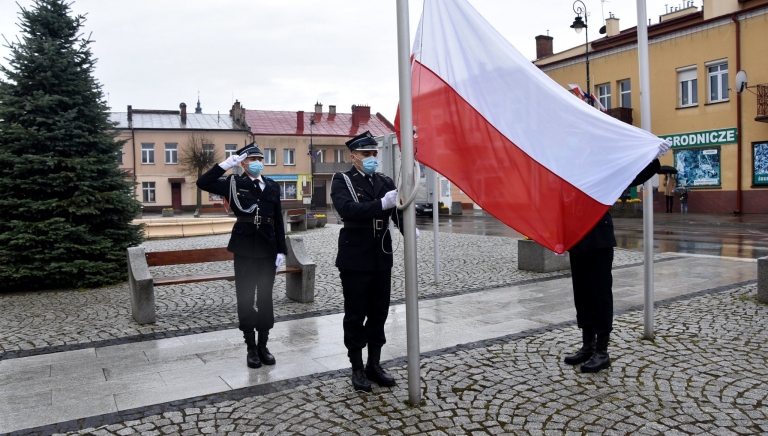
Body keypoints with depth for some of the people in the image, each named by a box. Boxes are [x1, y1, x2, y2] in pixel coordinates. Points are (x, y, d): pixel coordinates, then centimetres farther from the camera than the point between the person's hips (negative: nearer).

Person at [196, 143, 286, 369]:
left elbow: (278, 221, 8)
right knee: (246, 298, 5)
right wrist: (226, 164, -17)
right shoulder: (234, 183, 0)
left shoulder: (272, 186, 8)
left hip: (268, 249, 3)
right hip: (244, 249, -2)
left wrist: (281, 250, 4)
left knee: (265, 297, 10)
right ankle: (251, 348, 18)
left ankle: (263, 345, 23)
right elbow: (203, 183, -13)